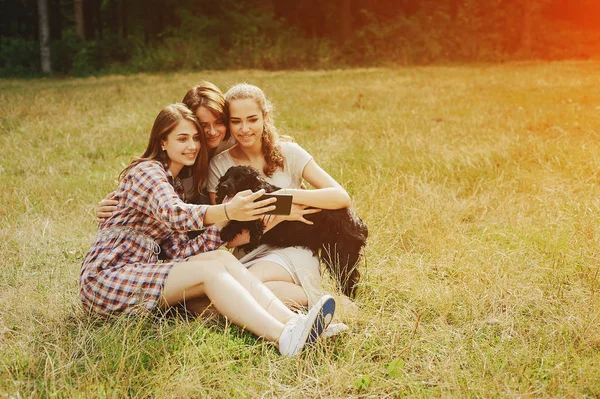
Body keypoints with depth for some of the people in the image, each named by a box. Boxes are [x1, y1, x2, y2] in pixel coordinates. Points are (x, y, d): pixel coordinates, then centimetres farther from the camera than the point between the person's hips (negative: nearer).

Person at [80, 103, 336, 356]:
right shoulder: (146, 171, -7)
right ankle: (284, 337, -43)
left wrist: (223, 225, -8)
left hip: (140, 274, 7)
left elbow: (178, 252, 6)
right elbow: (172, 214, -31)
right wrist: (226, 211, -48)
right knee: (211, 270, -26)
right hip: (105, 280, -7)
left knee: (223, 259, -17)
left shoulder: (175, 185, 20)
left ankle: (292, 321, -34)